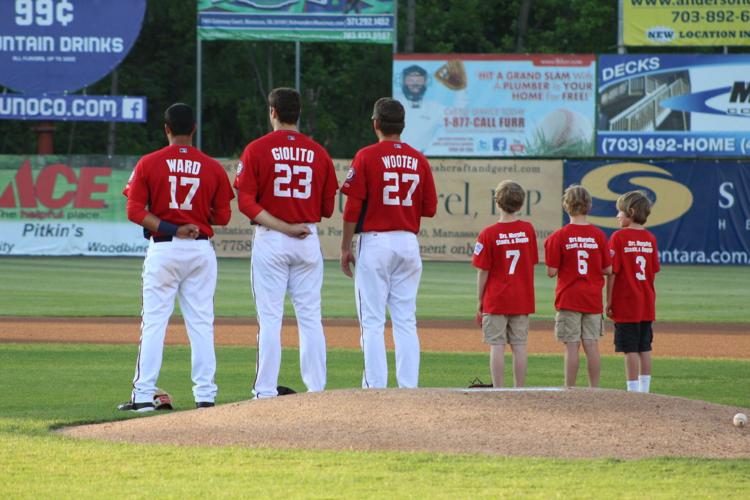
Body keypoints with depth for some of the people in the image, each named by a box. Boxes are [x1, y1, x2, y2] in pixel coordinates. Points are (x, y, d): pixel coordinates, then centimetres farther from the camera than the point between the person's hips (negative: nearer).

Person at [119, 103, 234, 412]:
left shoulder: (148, 164, -2)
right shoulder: (212, 167, 1)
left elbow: (135, 211, -8)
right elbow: (223, 216, 3)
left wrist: (169, 229, -10)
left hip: (162, 250, -2)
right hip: (201, 250, 2)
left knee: (154, 322, 1)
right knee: (201, 323, 6)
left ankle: (144, 395, -2)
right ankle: (205, 394, 3)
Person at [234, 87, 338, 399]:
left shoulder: (257, 149, -3)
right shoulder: (318, 153, 4)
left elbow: (246, 201, -11)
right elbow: (327, 208, 5)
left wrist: (283, 228, -13)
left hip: (270, 240, -2)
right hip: (309, 240, 3)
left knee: (269, 318, -2)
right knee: (310, 317, 6)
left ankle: (266, 390, -4)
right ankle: (316, 389, 5)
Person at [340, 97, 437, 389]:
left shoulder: (366, 157, -6)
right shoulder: (419, 160, 6)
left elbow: (353, 206, -8)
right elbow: (430, 208, 7)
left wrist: (346, 247, -2)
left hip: (374, 241, -4)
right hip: (409, 243, 4)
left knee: (372, 321, -2)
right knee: (406, 321, 6)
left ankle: (376, 387, -8)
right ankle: (409, 389, 2)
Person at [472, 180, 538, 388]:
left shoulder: (488, 234, -10)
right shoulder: (528, 230, 0)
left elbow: (483, 272, -7)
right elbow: (532, 264, 7)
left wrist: (480, 301, 3)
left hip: (496, 300, -3)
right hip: (522, 300, 3)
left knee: (496, 346, -2)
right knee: (519, 346, 6)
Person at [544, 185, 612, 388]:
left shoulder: (559, 236, -9)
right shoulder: (599, 235, 0)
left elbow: (552, 272, -9)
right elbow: (608, 270, 2)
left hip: (569, 300, -3)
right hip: (593, 299, 3)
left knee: (571, 346, -2)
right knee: (591, 345, 5)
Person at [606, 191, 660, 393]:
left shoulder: (619, 237, -11)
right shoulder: (650, 238, 6)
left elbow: (612, 272, -12)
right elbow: (653, 272, 9)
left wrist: (609, 301, -6)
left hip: (625, 302, -6)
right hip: (647, 304, 6)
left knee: (630, 349, -4)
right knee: (645, 348, 10)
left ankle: (633, 390, -4)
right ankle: (645, 390, 14)